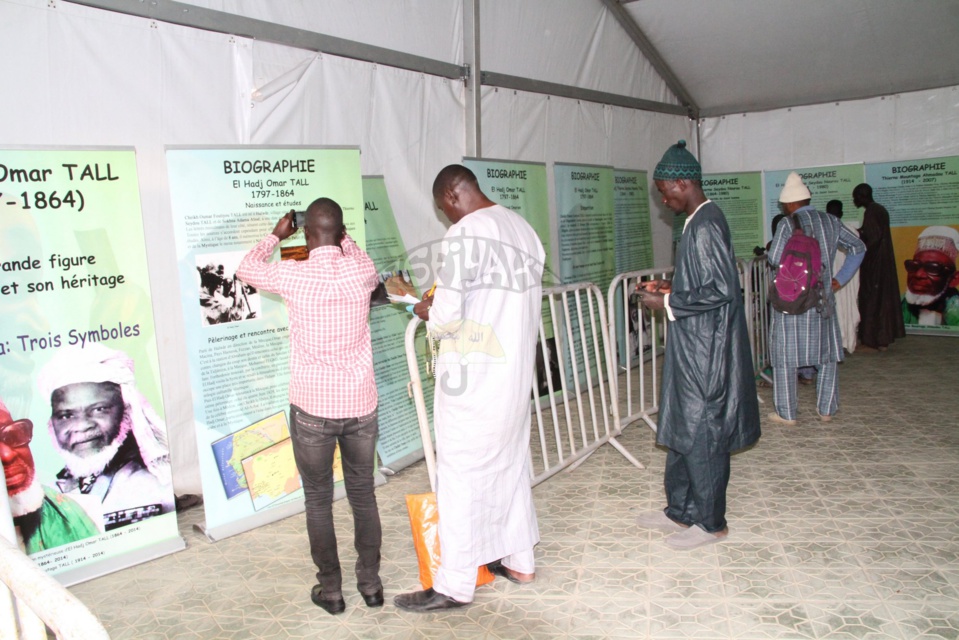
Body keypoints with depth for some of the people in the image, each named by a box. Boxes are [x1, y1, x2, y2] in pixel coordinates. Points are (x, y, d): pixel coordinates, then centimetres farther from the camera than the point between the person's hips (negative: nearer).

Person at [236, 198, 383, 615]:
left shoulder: (293, 275, -11)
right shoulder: (360, 272, -5)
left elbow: (247, 269, 12)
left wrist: (276, 236, 25)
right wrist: (344, 238, 32)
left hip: (312, 408, -2)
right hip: (360, 404, 3)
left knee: (318, 501, 13)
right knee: (363, 496, 16)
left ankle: (330, 589, 21)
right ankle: (370, 583, 25)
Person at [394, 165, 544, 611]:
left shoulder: (465, 233, -17)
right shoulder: (524, 228, 10)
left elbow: (447, 317, -21)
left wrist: (428, 312, 3)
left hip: (472, 376, -9)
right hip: (517, 370, 9)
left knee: (461, 472, 1)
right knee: (510, 461, 19)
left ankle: (455, 586, 11)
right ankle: (519, 559, 33)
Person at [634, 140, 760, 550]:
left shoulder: (705, 227, -19)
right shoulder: (700, 221, 12)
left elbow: (721, 291, -24)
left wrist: (668, 304, -17)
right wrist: (672, 288, 10)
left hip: (706, 351, -10)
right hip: (693, 348, 10)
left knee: (702, 434, 2)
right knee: (681, 428, 16)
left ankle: (710, 522, 17)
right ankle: (680, 511, 29)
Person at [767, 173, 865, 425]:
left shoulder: (788, 226, -12)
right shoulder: (831, 222, 6)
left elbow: (775, 260, -15)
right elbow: (858, 247, 12)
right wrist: (840, 278, 12)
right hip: (823, 300, 5)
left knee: (785, 356, 4)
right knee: (827, 355, 16)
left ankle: (787, 413, 9)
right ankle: (826, 410, 23)